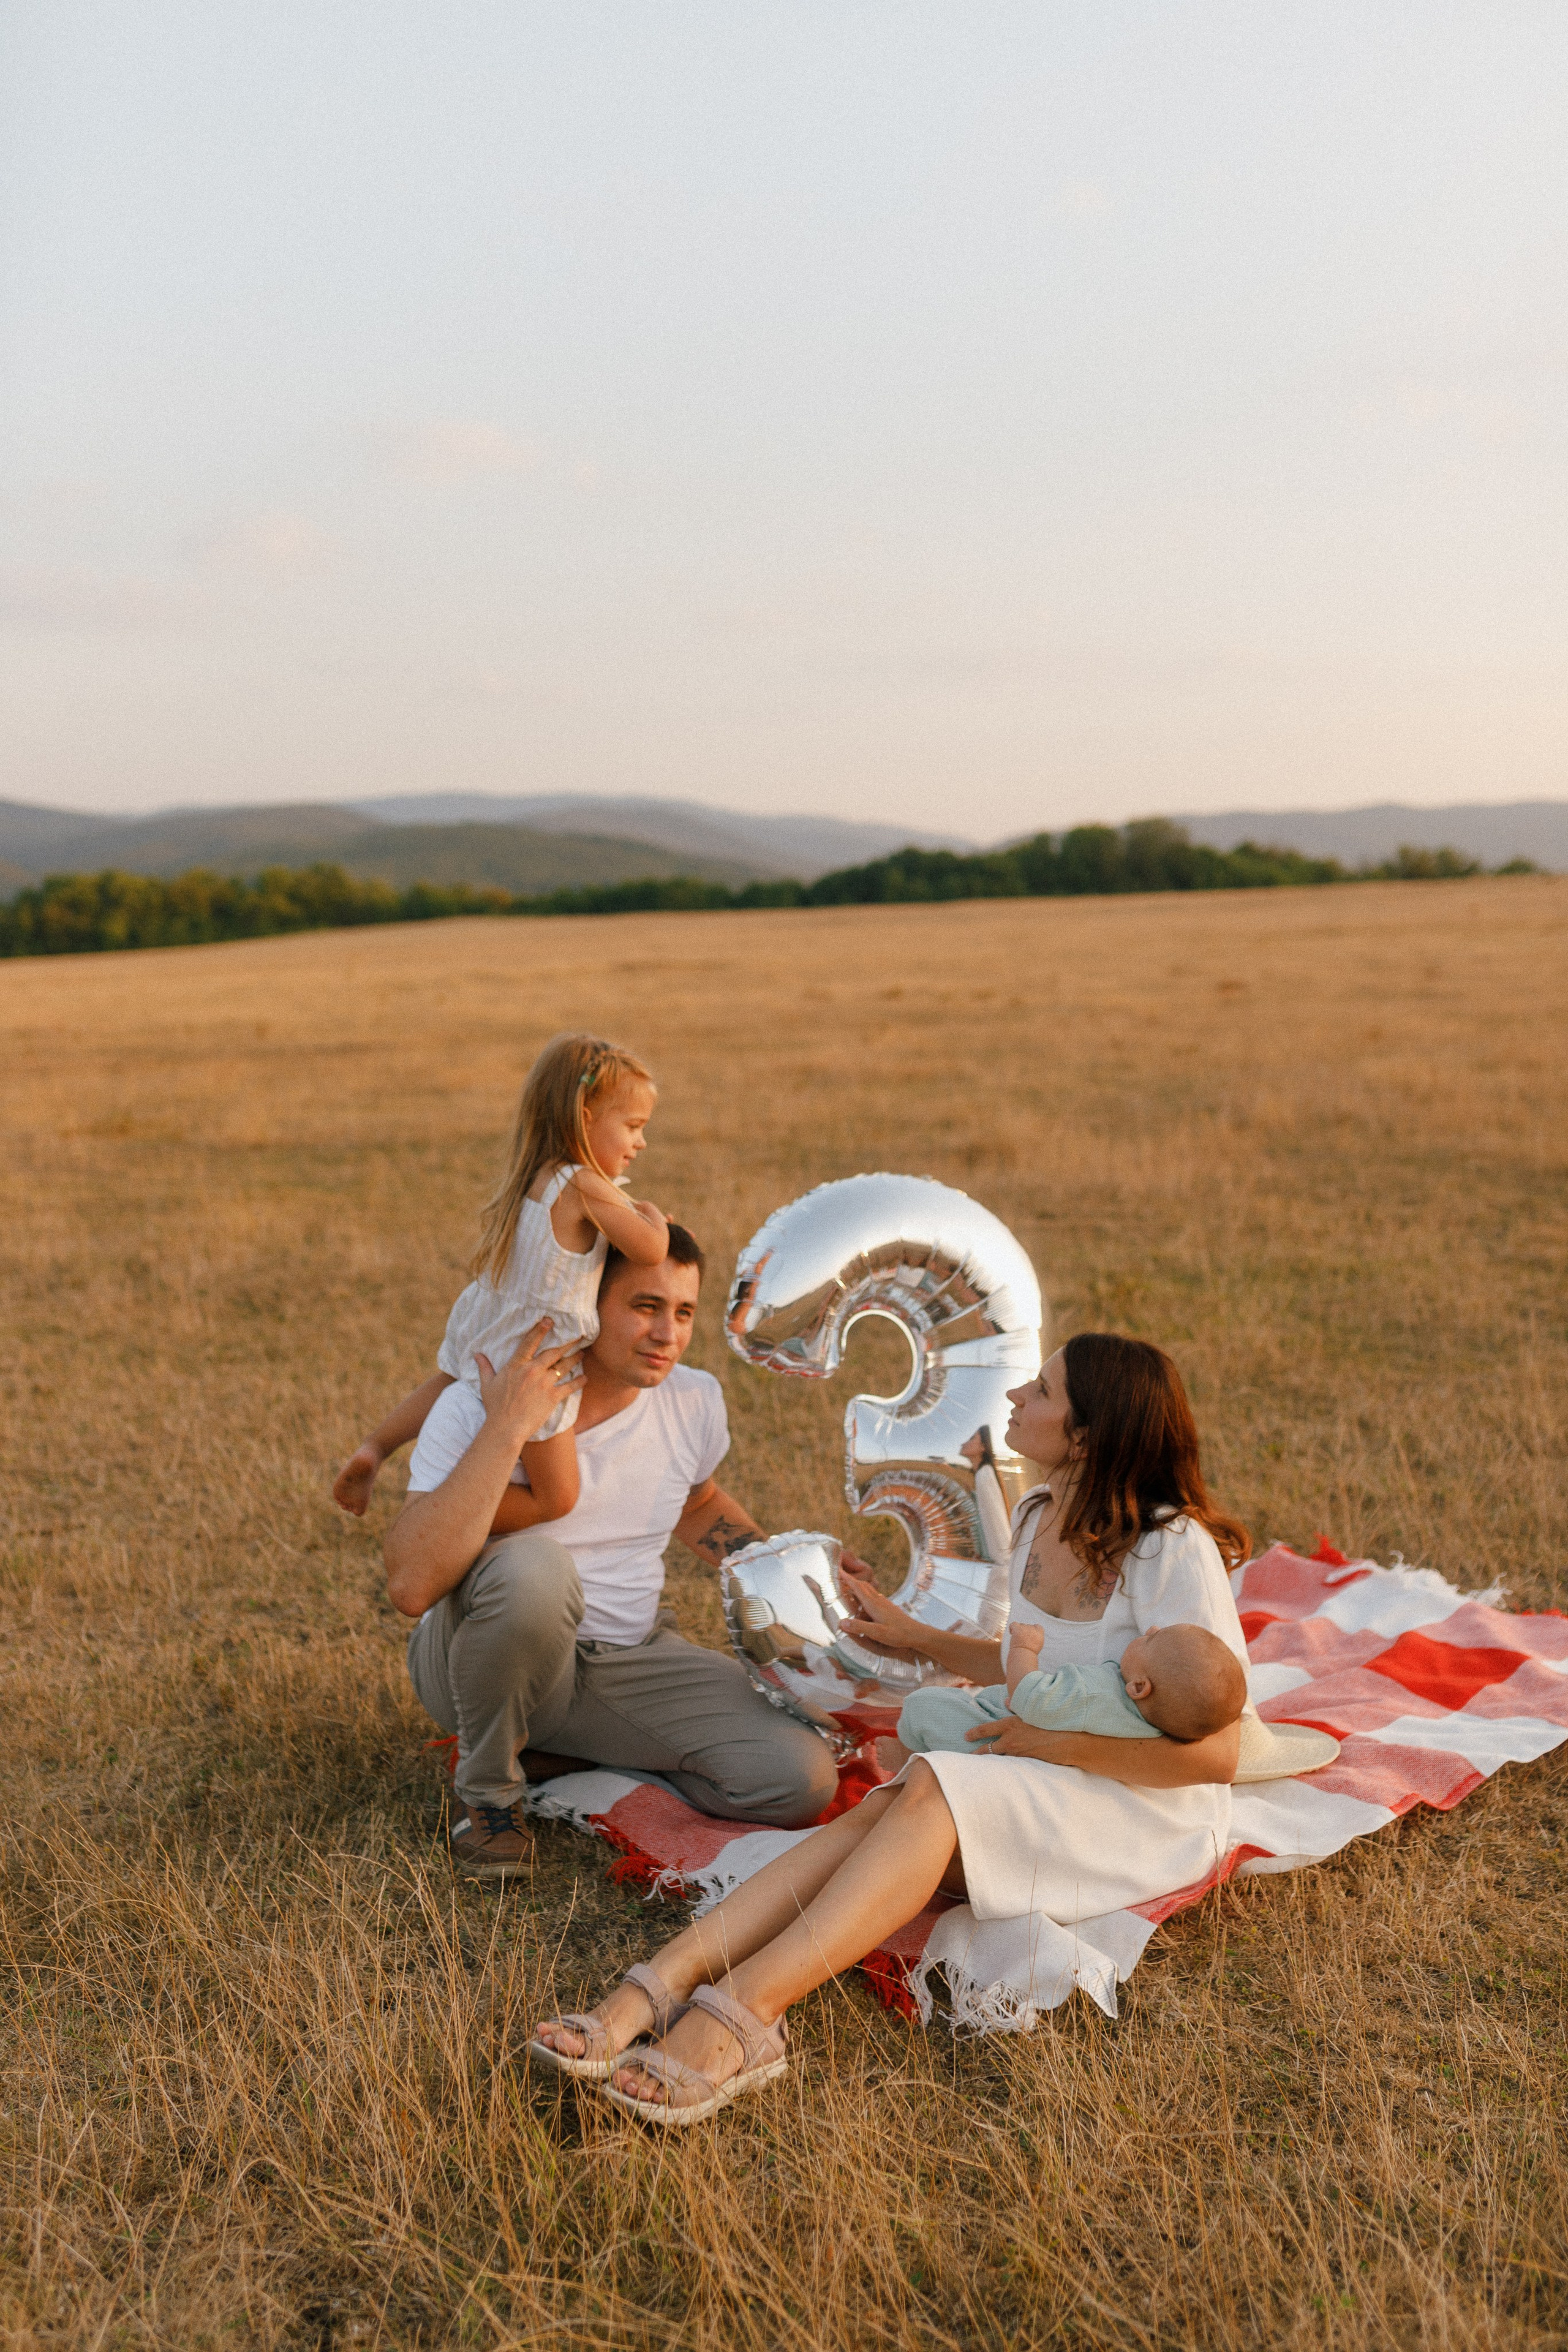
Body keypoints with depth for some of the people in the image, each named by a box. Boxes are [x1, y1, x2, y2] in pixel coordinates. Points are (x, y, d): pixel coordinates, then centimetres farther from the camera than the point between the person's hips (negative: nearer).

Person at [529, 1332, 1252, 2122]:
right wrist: (918, 1639, 20)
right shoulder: (1036, 1517, 7)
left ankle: (744, 2011, -43)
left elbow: (1213, 1753, -19)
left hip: (1150, 1812, -6)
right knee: (874, 1814, -24)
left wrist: (1055, 1743, -18)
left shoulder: (1172, 1549, -18)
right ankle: (661, 1985, -38)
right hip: (1038, 1788, 6)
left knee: (929, 1789, -32)